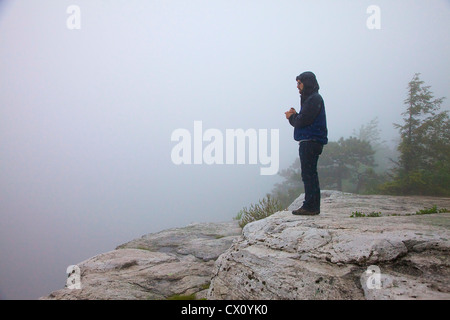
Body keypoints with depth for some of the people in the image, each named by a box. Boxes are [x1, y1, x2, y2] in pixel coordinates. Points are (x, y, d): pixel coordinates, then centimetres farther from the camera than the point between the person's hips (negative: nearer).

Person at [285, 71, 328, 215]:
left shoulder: (314, 99, -11)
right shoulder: (310, 98, 22)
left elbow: (302, 121, -18)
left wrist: (291, 117, 1)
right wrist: (295, 115, 1)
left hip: (311, 142, -11)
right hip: (309, 142, 11)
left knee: (308, 175, -10)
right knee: (310, 175, 12)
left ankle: (310, 206, -9)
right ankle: (313, 207, 17)